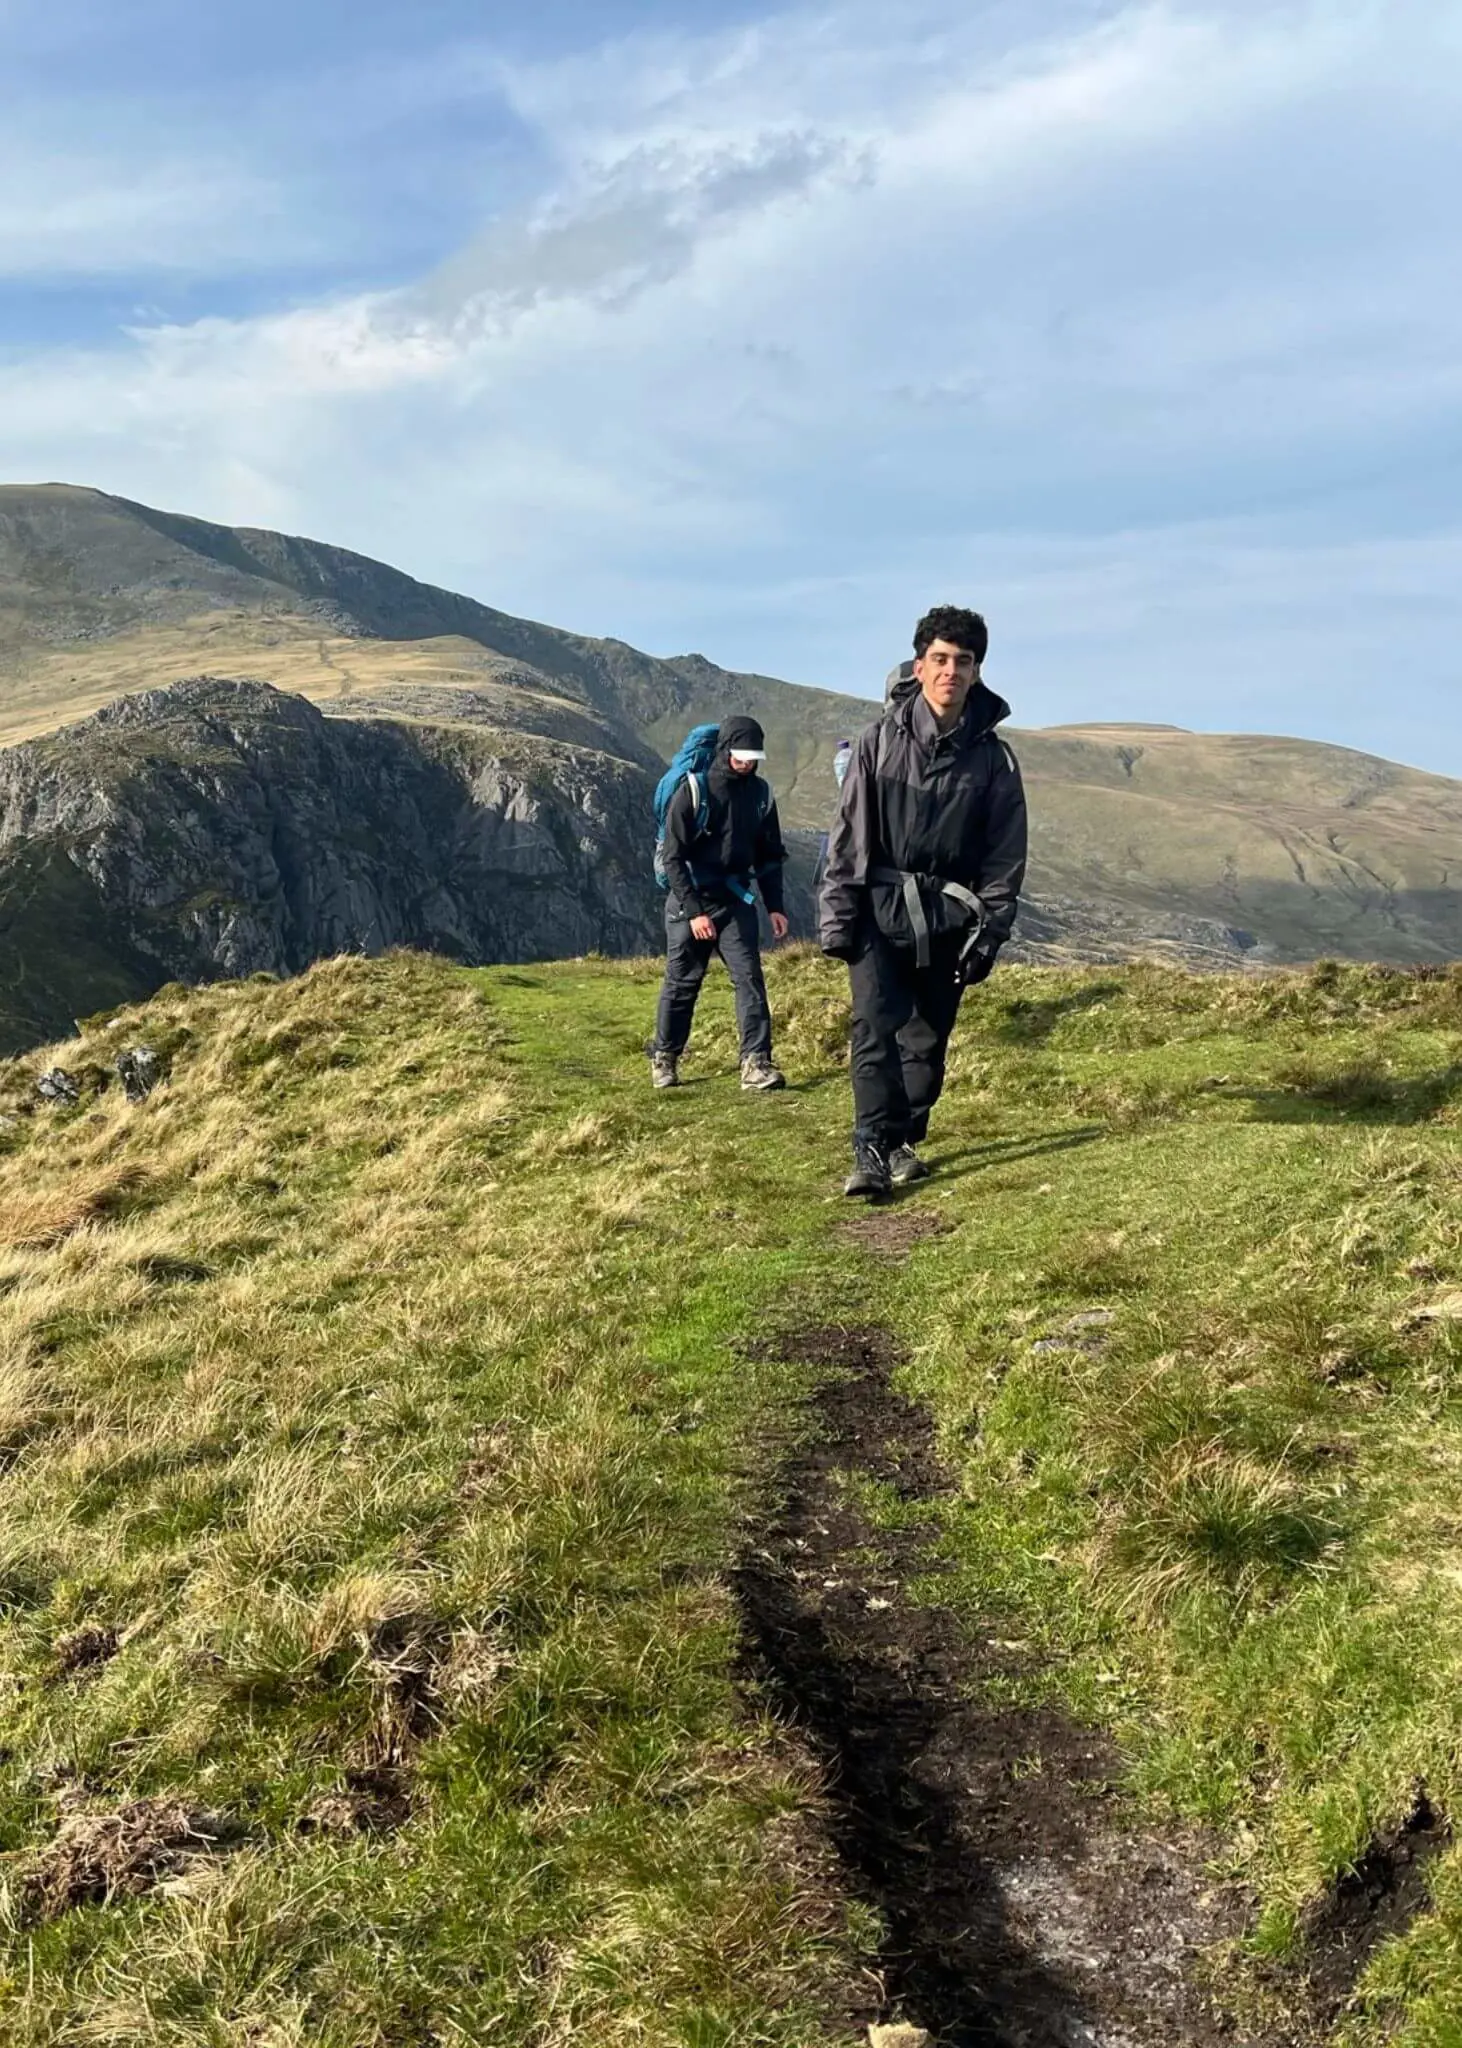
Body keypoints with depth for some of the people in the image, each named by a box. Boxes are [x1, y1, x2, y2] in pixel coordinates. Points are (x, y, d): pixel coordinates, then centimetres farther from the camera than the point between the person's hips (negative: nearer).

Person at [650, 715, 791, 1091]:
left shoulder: (760, 793, 3)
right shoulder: (693, 791, -11)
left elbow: (770, 855, 12)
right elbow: (673, 857, -12)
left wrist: (775, 906, 4)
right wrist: (693, 912, -18)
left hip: (736, 901, 3)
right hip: (690, 902, -3)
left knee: (750, 977, -8)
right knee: (681, 983, 5)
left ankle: (756, 1062, -10)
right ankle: (664, 1058, 21)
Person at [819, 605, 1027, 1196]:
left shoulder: (992, 757, 0)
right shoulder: (881, 740, -3)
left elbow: (1005, 855, 3)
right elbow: (848, 833, -1)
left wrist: (988, 934, -2)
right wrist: (837, 918, -5)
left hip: (947, 918, 2)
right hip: (878, 909, -2)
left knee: (928, 1037, 8)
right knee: (875, 1027, -13)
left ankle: (905, 1141, 24)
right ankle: (872, 1151, -11)